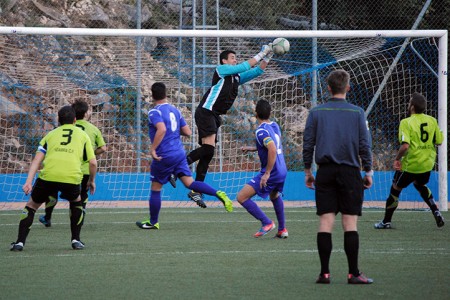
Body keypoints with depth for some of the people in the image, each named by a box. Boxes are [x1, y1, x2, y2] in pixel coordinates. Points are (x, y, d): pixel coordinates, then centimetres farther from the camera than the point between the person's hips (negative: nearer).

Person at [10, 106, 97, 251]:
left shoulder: (51, 134, 24)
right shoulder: (83, 135, 22)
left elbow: (37, 159, 11)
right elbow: (93, 162, 15)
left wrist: (29, 182, 4)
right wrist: (92, 181, 31)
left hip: (48, 175, 0)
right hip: (72, 178, 0)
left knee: (32, 205, 21)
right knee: (76, 203, 31)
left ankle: (20, 242, 10)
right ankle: (76, 240, 25)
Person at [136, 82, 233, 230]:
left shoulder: (155, 112, -11)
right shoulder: (175, 110, 11)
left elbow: (162, 129, -30)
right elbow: (187, 132, 12)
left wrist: (153, 149, -26)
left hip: (164, 157, -6)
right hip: (179, 154, 6)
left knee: (155, 188, 8)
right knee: (189, 182, -2)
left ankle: (153, 222, 18)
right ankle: (218, 194, -23)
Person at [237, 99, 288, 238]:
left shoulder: (261, 131, -18)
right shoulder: (275, 126, 8)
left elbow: (273, 150, -31)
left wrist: (267, 173, -27)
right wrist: (253, 148, 29)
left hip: (271, 173, -9)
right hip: (282, 171, 9)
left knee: (242, 197, -8)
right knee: (275, 196, 37)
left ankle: (266, 222, -8)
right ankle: (282, 229, 39)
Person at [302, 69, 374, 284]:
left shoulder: (316, 113, 4)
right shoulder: (357, 113, 0)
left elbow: (308, 144, 4)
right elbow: (364, 145, -1)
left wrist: (307, 171, 13)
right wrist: (368, 172, 7)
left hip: (325, 172, 1)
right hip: (349, 172, -1)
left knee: (325, 222, 0)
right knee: (350, 223, -1)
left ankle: (324, 272, -3)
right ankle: (353, 273, -3)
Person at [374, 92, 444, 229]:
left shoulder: (406, 122, -17)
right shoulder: (432, 121, -1)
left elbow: (405, 146, -26)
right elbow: (439, 141, 6)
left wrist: (397, 159, -11)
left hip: (410, 165, -6)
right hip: (428, 163, 6)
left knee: (395, 189, 12)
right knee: (420, 185, 32)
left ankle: (386, 222, 20)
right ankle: (436, 212, 18)